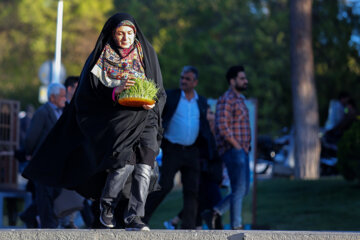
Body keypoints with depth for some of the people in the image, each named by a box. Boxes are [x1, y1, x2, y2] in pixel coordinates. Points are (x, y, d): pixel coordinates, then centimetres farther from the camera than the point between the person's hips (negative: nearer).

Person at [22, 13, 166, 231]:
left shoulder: (146, 54, 10)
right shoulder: (101, 58, 4)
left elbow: (160, 91, 14)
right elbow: (89, 92, -2)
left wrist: (152, 102, -8)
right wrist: (115, 92, -18)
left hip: (144, 116, 2)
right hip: (114, 119, -2)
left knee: (145, 162, -17)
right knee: (124, 161, -20)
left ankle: (134, 217, -14)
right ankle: (107, 206, 5)